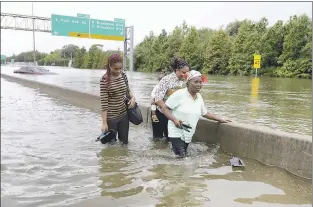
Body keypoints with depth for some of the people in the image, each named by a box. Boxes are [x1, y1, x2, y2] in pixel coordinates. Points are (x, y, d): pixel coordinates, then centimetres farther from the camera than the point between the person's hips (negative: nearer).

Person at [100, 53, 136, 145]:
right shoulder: (105, 80, -16)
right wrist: (104, 123, -16)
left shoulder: (123, 76, 0)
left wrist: (133, 97, -6)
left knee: (124, 141, 15)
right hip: (111, 117, -5)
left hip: (124, 114, 5)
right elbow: (104, 103, -16)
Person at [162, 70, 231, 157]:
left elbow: (205, 113, 19)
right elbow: (164, 108, -12)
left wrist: (220, 120, 21)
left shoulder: (199, 97, 5)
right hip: (177, 133, -6)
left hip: (188, 134, 6)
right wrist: (174, 120, -25)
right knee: (180, 157, -13)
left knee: (184, 156, 11)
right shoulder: (179, 94, -15)